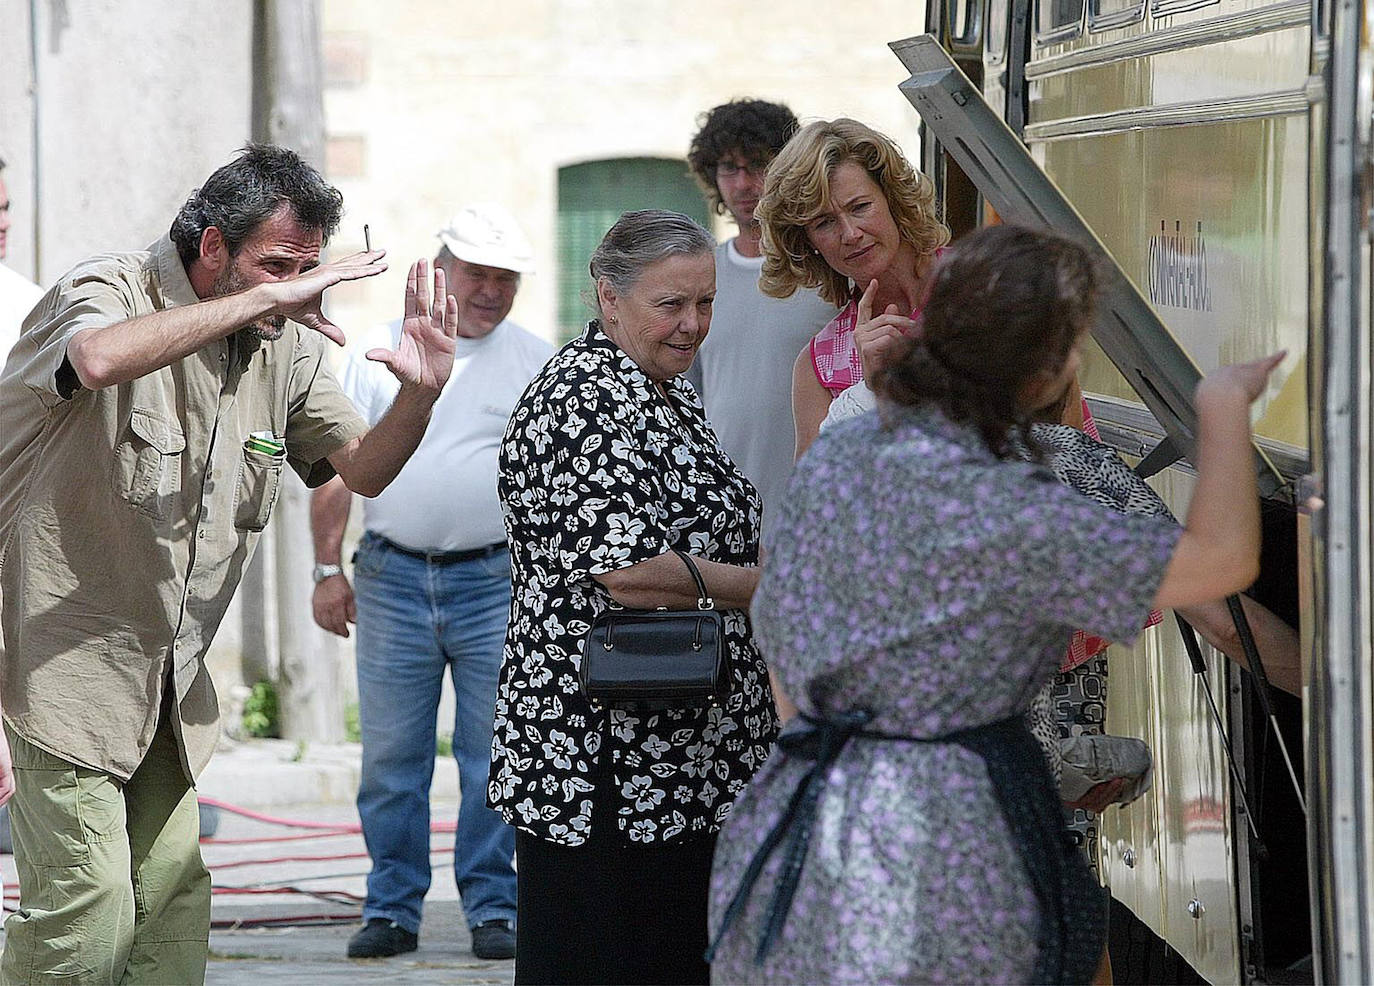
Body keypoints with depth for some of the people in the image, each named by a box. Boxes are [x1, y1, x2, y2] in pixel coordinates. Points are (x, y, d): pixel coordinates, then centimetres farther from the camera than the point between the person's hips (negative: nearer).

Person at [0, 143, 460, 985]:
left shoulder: (287, 345, 7)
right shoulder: (106, 291, -14)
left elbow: (363, 470, 11)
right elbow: (101, 358, -39)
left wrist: (420, 395, -11)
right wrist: (259, 299, -36)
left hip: (169, 682, 7)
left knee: (172, 899, 8)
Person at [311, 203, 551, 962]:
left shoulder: (536, 364, 7)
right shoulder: (379, 351, 8)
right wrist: (327, 569, 3)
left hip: (497, 583, -1)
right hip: (393, 578, 1)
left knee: (497, 757, -1)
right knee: (390, 756, 3)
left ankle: (493, 908, 7)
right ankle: (391, 910, 10)